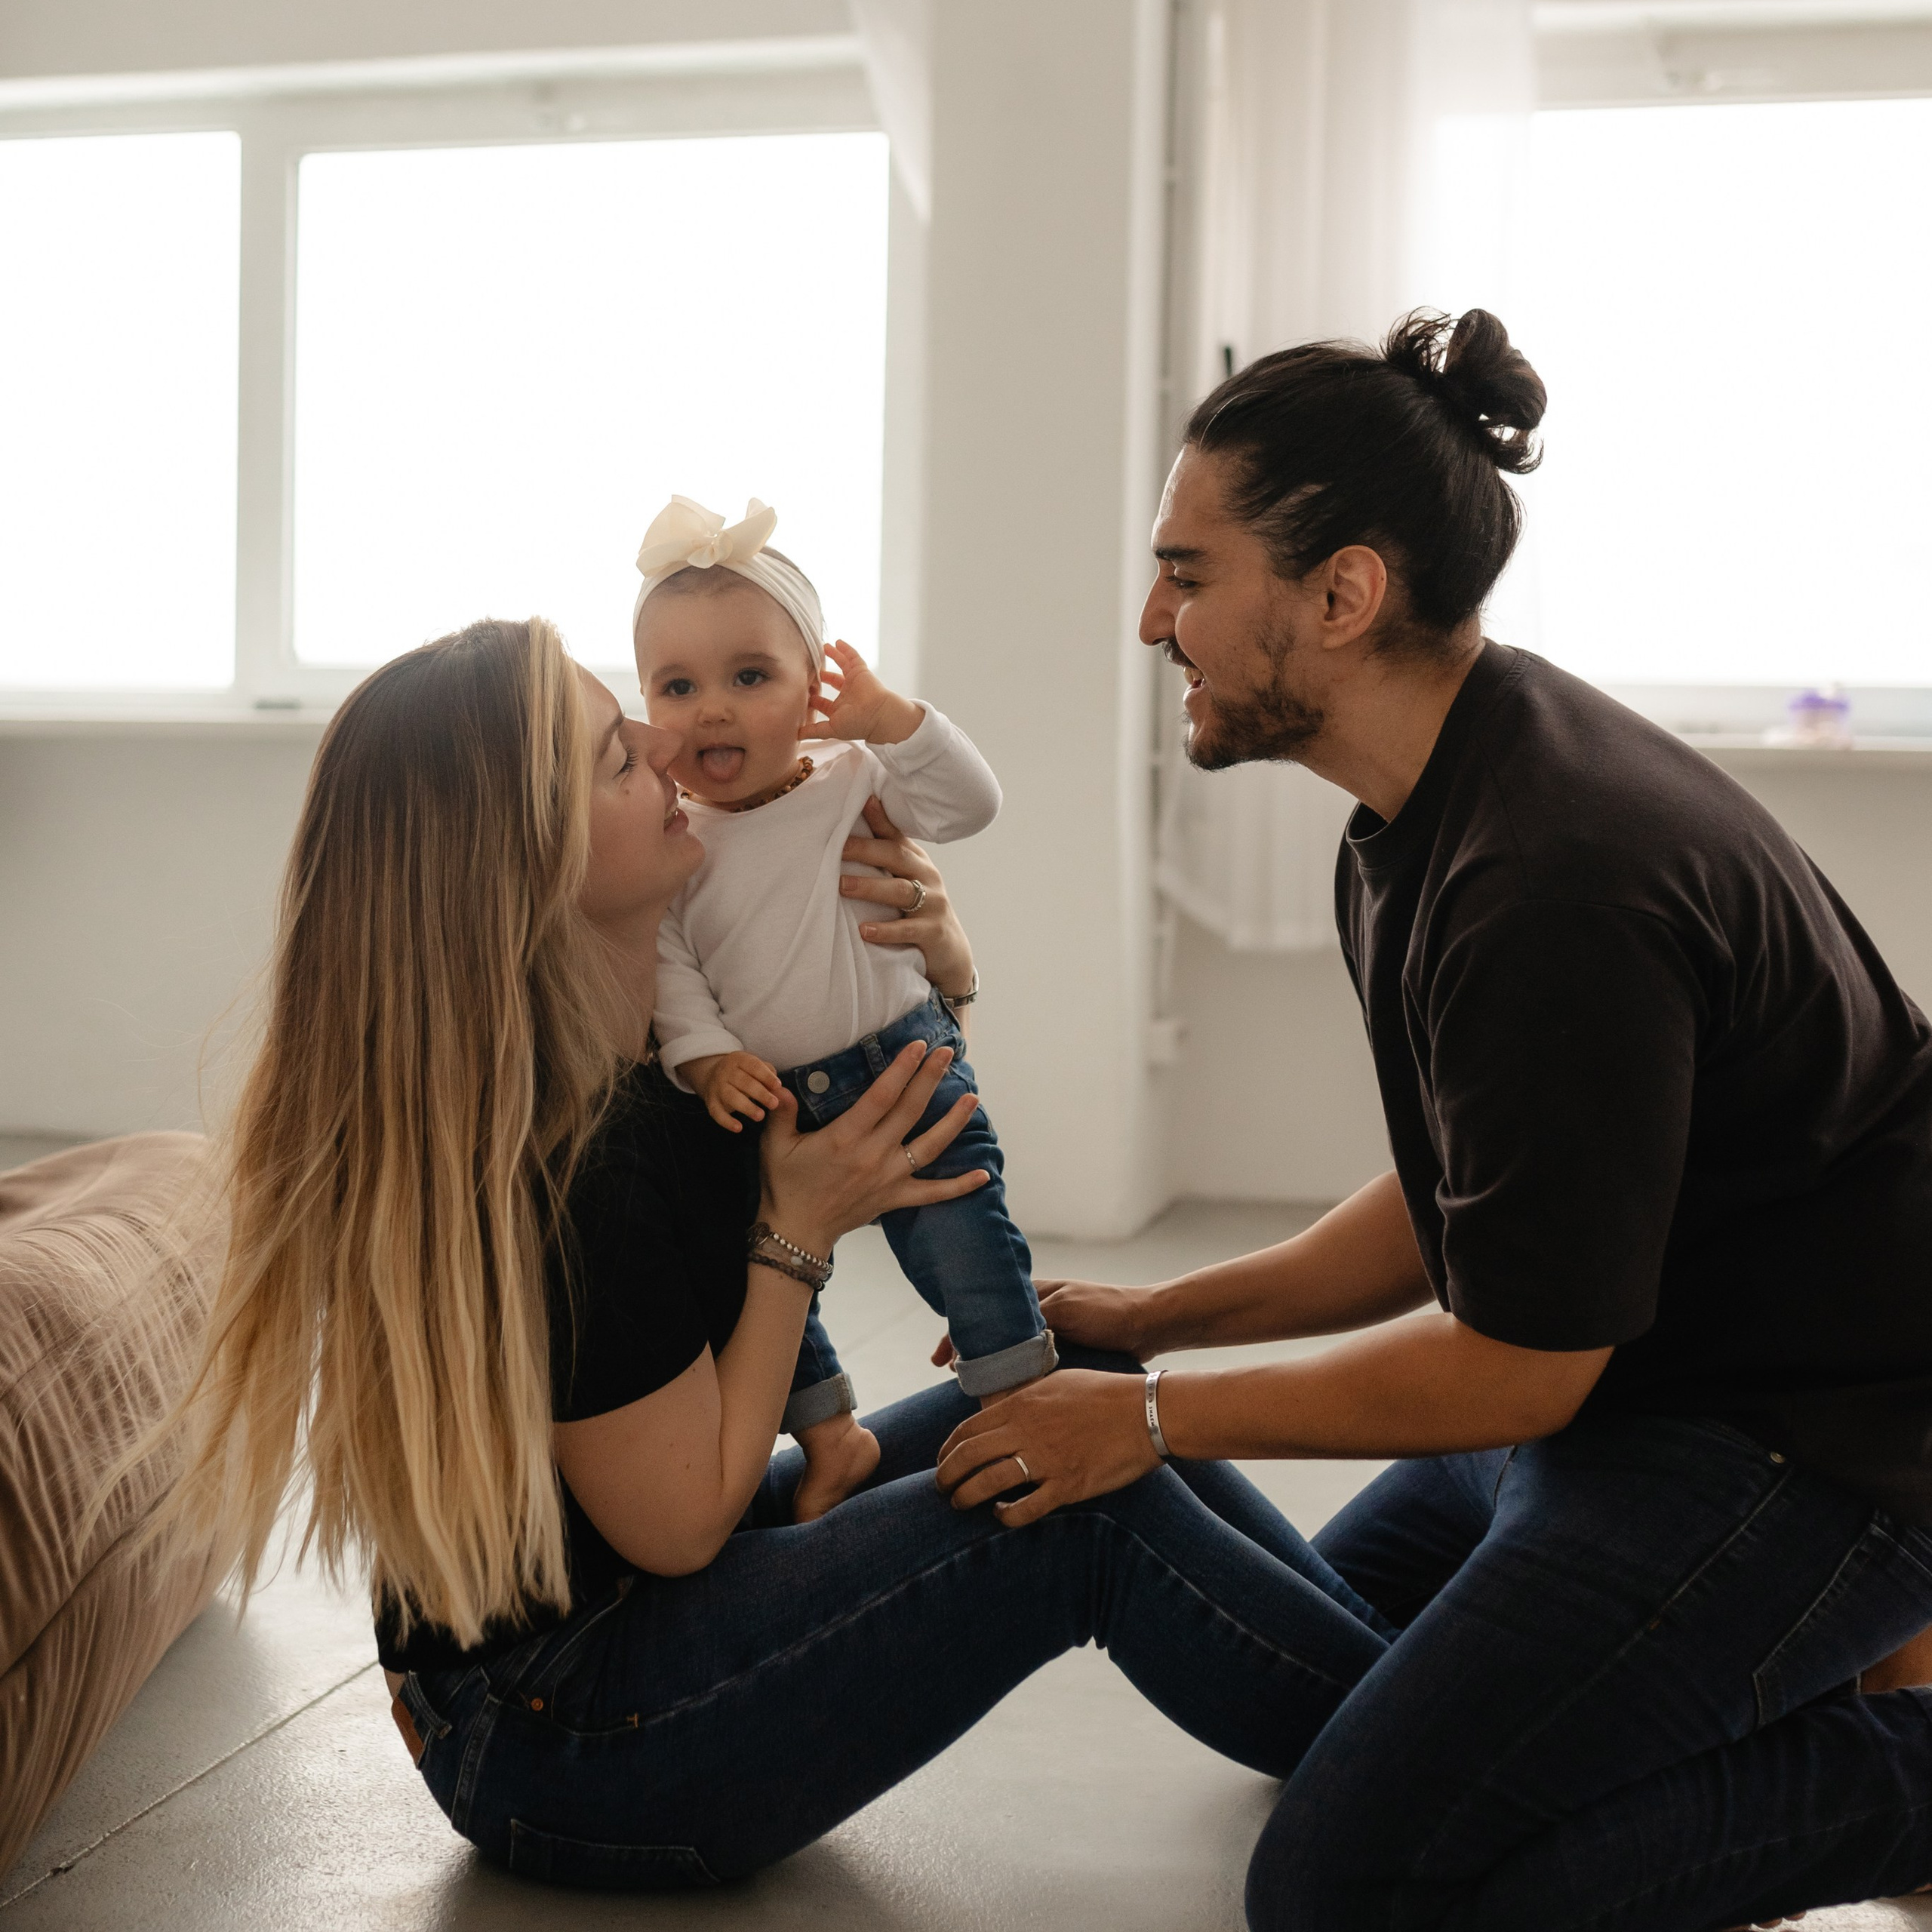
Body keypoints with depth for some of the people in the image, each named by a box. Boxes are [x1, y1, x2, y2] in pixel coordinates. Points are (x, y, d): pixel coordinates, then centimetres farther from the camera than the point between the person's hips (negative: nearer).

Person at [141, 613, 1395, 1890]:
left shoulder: (667, 996, -5)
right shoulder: (563, 1181, -31)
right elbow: (682, 1520, -19)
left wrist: (941, 951, -10)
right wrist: (800, 1227, -18)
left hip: (656, 1587, 9)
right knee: (1088, 1498, -17)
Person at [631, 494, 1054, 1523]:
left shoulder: (854, 784, -2)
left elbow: (970, 802, -11)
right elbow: (666, 970, -3)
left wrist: (888, 718, -21)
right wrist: (705, 1055, -18)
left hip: (904, 1066, -3)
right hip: (770, 1103, 3)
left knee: (960, 1238, -11)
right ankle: (832, 1438, 30)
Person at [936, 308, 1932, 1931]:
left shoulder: (1556, 887, -29)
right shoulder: (1436, 816, 4)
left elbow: (1518, 1365, -21)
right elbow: (1457, 1210, 13)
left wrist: (1155, 1418, -11)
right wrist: (1160, 1316, 9)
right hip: (1623, 1382, 10)